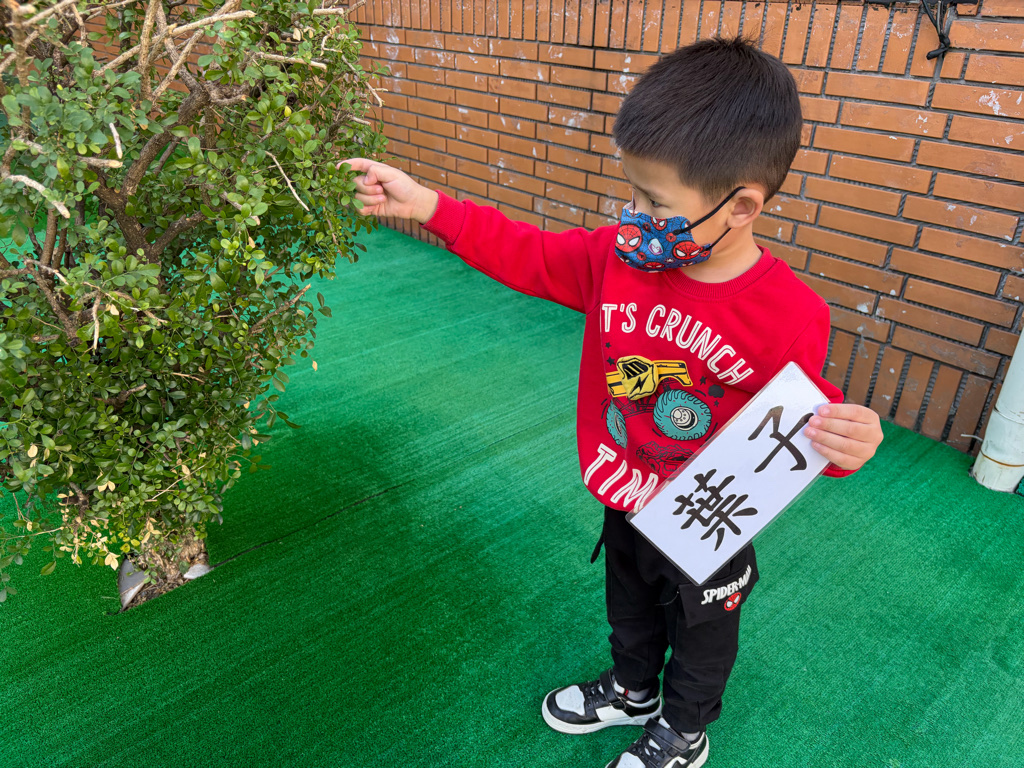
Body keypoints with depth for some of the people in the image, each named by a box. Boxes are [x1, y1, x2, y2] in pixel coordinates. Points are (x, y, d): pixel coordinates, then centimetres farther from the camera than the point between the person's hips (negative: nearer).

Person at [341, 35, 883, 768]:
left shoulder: (792, 315, -30)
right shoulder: (617, 255, -17)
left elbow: (807, 419, -17)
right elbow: (526, 253, -7)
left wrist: (845, 443, -40)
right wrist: (427, 205, -10)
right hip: (625, 508, 5)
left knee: (701, 636, 26)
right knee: (630, 610, 32)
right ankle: (631, 691, 63)